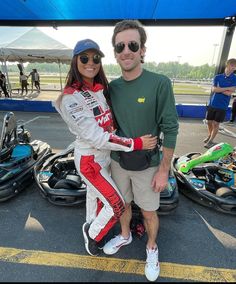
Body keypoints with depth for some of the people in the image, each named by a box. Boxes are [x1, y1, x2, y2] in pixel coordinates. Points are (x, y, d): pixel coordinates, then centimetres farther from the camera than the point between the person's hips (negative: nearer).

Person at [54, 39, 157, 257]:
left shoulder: (102, 89, 1)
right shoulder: (70, 98, -22)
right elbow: (96, 137, -28)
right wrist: (136, 144, -26)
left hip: (106, 154, 7)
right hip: (90, 159, -7)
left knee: (96, 195, 25)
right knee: (117, 205, 1)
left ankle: (91, 232, 53)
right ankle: (92, 233, 32)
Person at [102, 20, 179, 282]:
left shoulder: (160, 84, -15)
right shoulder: (112, 87, -1)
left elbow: (170, 129, -13)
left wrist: (164, 170, -12)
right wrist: (110, 158, 7)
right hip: (118, 162, 4)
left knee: (148, 212, 16)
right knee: (123, 204, 23)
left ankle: (151, 247, 46)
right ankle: (125, 236, 53)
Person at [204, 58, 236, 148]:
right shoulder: (218, 77, 5)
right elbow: (213, 89, -10)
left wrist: (218, 89, -8)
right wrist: (228, 88, -12)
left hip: (222, 106, -2)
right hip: (212, 104, 2)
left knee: (216, 124, -1)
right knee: (209, 122, 10)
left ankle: (211, 141, 12)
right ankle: (209, 136, 35)